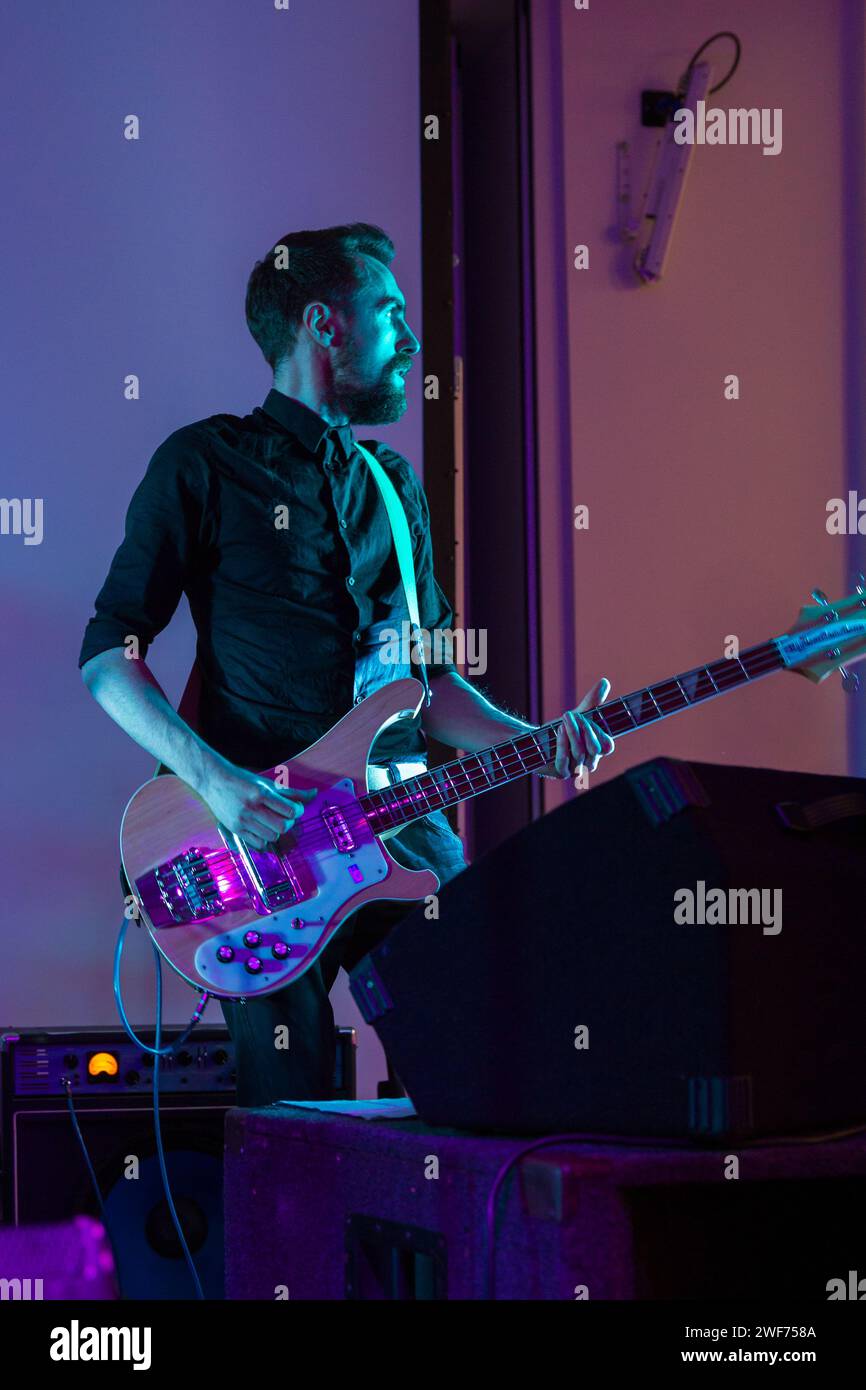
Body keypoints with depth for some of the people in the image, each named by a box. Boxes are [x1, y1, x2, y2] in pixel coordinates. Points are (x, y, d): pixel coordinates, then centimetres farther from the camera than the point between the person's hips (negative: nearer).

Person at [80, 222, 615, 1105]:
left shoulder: (393, 485, 20)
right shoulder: (205, 463, 1)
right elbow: (107, 655, -3)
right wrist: (213, 779, -17)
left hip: (405, 828, 5)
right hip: (263, 833, -5)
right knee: (288, 1121, -7)